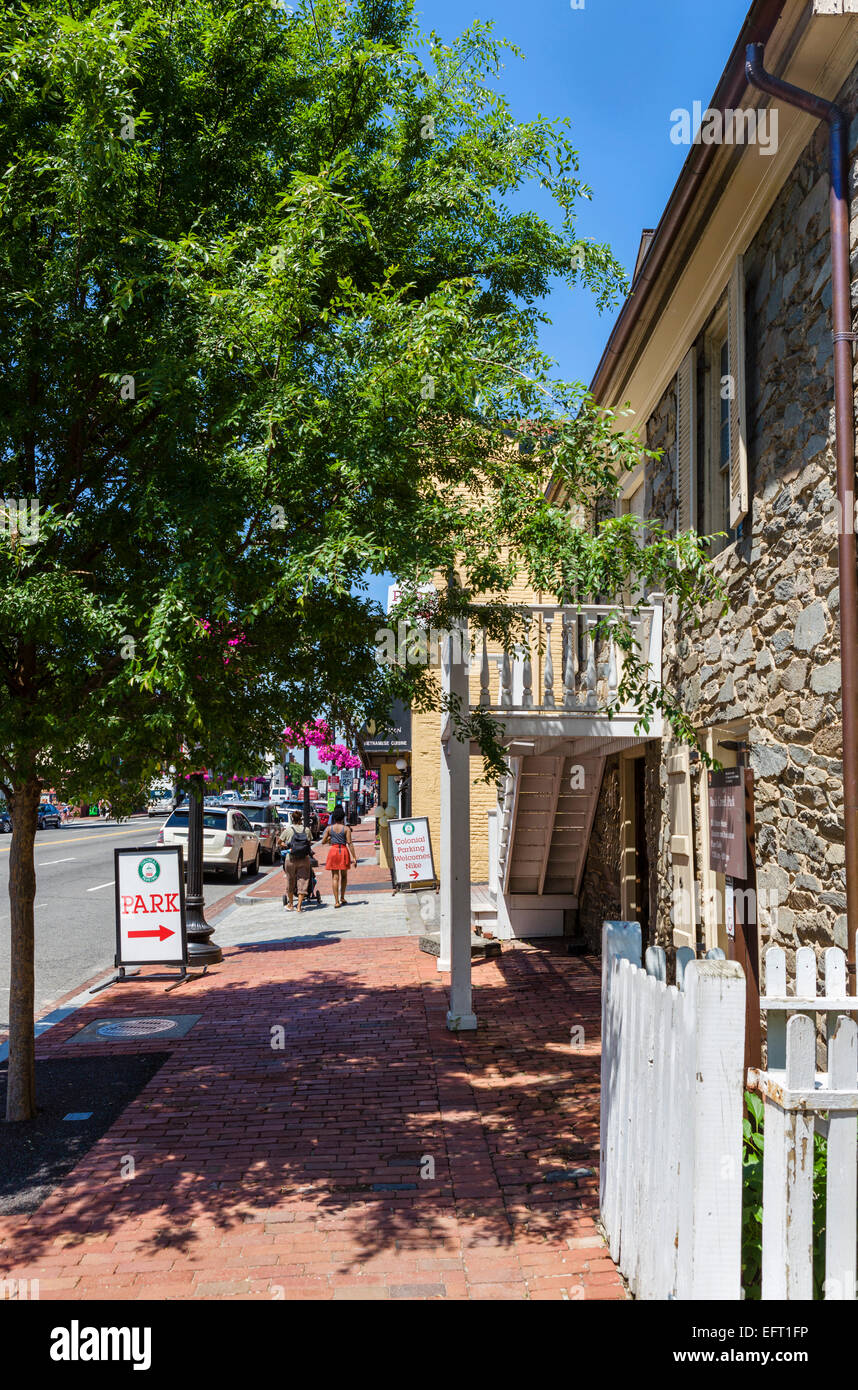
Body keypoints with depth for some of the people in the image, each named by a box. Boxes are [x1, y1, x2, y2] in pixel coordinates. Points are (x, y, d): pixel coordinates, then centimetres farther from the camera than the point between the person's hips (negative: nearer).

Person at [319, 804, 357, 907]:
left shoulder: (329, 828, 0)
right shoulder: (346, 828, -4)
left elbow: (323, 842, 1)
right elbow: (349, 843, -8)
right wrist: (354, 857, -7)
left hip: (333, 851, 1)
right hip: (344, 851, -1)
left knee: (335, 877, 3)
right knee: (344, 875, 18)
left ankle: (336, 901, -3)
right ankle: (342, 897, 22)